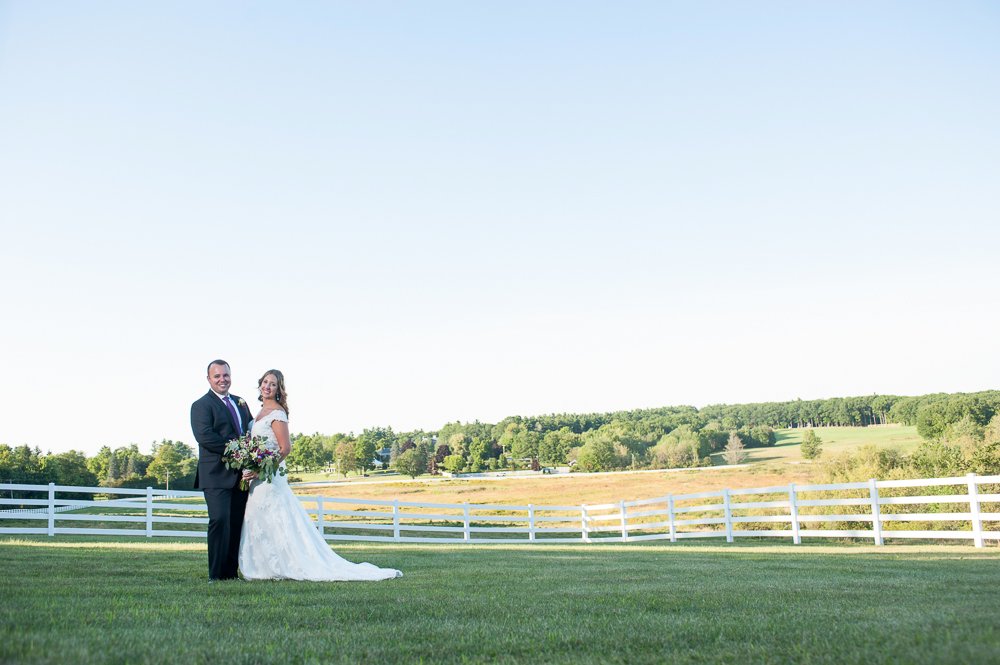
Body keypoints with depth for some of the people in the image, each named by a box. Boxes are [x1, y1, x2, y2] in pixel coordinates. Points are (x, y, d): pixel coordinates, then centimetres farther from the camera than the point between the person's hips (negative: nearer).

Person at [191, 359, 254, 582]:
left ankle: (231, 571, 13)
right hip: (216, 475, -7)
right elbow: (205, 437, -16)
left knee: (237, 523, 7)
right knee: (220, 520, -12)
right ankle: (216, 574, -5)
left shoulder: (240, 403, 19)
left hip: (240, 475, 7)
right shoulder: (201, 405, -3)